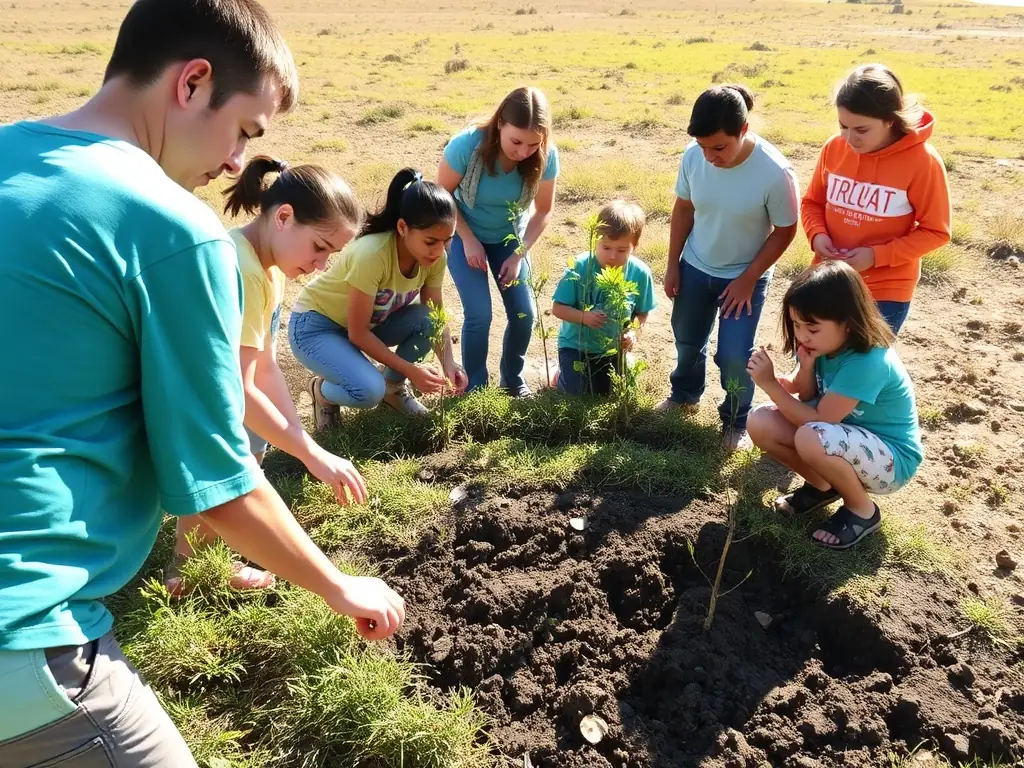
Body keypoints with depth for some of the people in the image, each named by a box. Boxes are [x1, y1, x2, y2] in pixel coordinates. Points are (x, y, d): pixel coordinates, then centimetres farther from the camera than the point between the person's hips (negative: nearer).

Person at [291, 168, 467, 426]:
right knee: (368, 390, -31)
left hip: (372, 322, 6)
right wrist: (410, 370, -27)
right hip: (315, 325, -6)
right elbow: (357, 333, -27)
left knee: (426, 321, -22)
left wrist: (448, 362, -23)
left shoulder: (434, 255, -17)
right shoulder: (371, 255, -35)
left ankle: (393, 386, 5)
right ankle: (322, 390, 4)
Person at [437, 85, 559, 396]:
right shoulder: (467, 145, -32)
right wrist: (469, 240, -20)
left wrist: (519, 255, -17)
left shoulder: (545, 156, -25)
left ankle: (513, 380, 22)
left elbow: (544, 210, -9)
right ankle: (475, 389, 8)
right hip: (464, 235, -2)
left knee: (524, 313, -3)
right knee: (479, 314, -14)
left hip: (510, 236, 3)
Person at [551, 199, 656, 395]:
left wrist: (632, 331, -22)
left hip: (613, 348, 3)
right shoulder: (579, 268, -23)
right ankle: (561, 371, 26)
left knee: (605, 394, 14)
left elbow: (642, 313, -3)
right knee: (576, 393, -7)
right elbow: (558, 308, -19)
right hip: (577, 344, -3)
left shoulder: (640, 273, -16)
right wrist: (584, 317, -35)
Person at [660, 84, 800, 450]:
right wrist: (673, 265, 1)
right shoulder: (693, 157, -18)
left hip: (744, 275, -3)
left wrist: (748, 278, -14)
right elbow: (683, 209, -2)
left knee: (734, 356, -4)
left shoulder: (775, 172, -28)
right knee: (687, 340, 19)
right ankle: (685, 394, 48)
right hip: (695, 267, 4)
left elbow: (785, 231, -15)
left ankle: (735, 420, 24)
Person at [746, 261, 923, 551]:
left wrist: (770, 384, -26)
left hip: (891, 458, -7)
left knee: (812, 438, -37)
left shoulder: (867, 363, -31)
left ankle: (862, 511, -7)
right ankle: (823, 486, 11)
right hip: (847, 441, 7)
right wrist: (806, 368, -22)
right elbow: (807, 400, -3)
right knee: (760, 423, -12)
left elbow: (817, 420, -27)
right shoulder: (825, 344, -10)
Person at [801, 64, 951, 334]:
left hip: (886, 290, -4)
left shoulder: (922, 161, -15)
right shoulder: (834, 148, -4)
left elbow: (936, 232, -9)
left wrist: (877, 256, -20)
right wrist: (817, 235, -11)